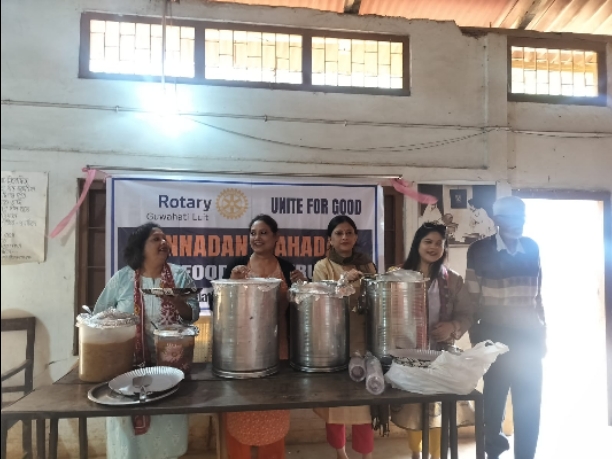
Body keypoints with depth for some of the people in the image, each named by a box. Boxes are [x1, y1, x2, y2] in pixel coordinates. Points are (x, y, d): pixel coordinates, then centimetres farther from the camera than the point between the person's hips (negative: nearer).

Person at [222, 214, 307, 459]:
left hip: (276, 347, 1)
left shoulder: (287, 268, 5)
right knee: (240, 407, 4)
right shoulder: (237, 265, 1)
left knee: (274, 408, 13)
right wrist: (233, 281, -18)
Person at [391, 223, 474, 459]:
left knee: (438, 408, 2)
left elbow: (467, 314, 3)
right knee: (411, 406, 12)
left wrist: (453, 327, -15)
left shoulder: (453, 280, 2)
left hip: (440, 354, 0)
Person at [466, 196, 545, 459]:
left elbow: (537, 294, 11)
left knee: (529, 403, 8)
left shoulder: (532, 248, 5)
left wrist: (542, 333, 10)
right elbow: (472, 298, -6)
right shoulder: (480, 250, -8)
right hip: (495, 336, -3)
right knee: (494, 398, 10)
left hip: (528, 336, 3)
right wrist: (475, 338, -6)